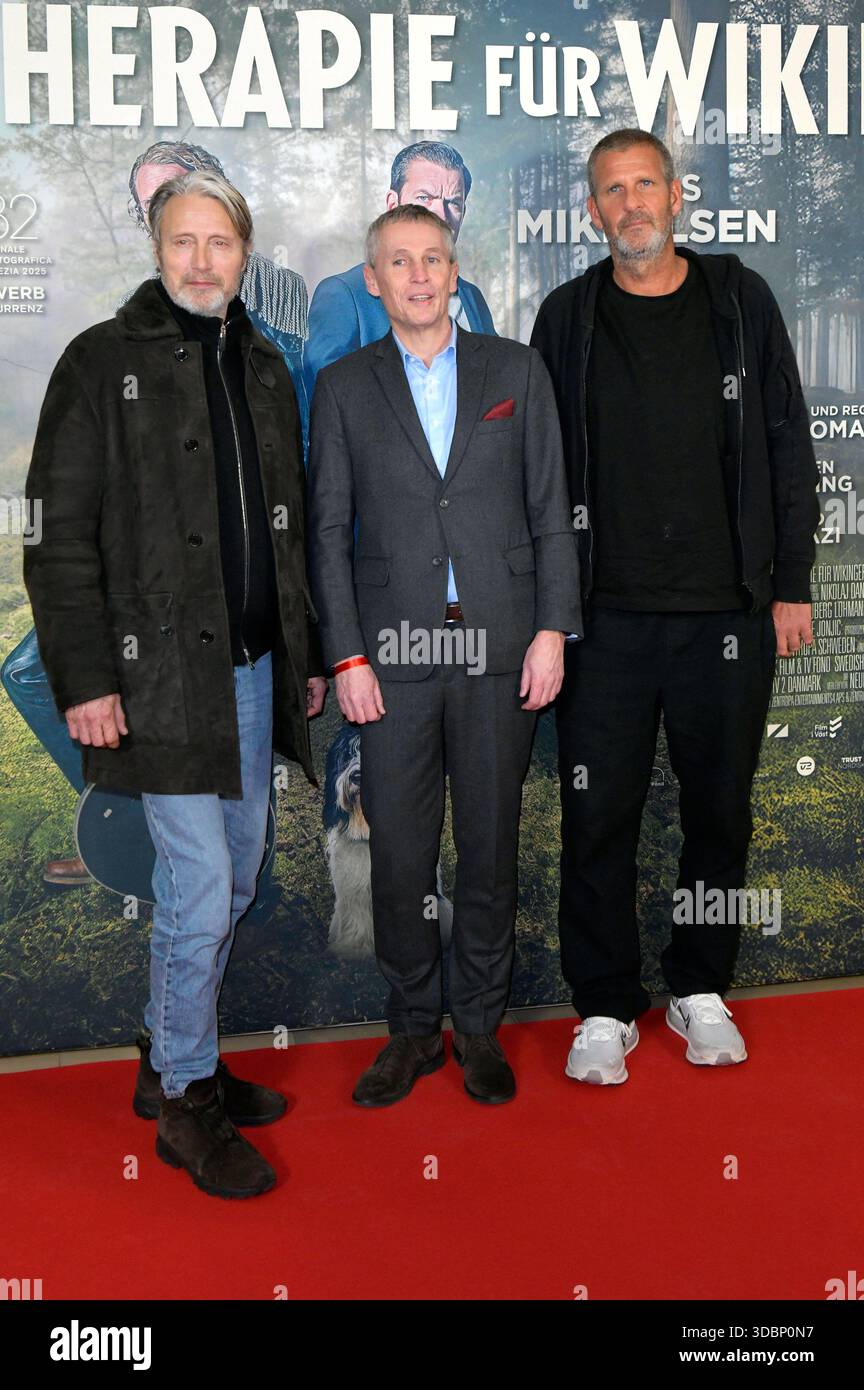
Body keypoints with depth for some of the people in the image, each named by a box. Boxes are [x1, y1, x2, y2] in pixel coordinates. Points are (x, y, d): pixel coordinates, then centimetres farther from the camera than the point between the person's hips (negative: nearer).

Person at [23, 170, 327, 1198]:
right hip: (161, 677, -6)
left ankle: (171, 1059, 32)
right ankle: (185, 1099, 14)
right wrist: (85, 678, -14)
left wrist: (309, 655, 15)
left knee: (235, 881, 13)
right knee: (198, 890, -6)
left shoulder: (264, 369, 14)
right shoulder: (103, 363, -4)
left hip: (255, 669, 7)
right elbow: (61, 536, -8)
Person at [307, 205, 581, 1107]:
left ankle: (479, 1025, 23)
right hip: (394, 652, 0)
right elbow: (328, 531, 5)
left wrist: (553, 629, -2)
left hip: (499, 651, 0)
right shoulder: (344, 388, 8)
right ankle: (412, 1027, 20)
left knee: (490, 847, 8)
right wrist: (347, 655, -3)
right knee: (398, 852, 3)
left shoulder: (516, 371, 9)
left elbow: (551, 510, 7)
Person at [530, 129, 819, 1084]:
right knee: (598, 815, 2)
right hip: (605, 617, 0)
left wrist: (791, 582, 3)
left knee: (720, 807, 10)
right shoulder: (566, 318, 6)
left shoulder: (740, 300, 7)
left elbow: (787, 447, 8)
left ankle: (701, 989, 28)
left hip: (729, 610, 1)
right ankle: (605, 1006, 18)